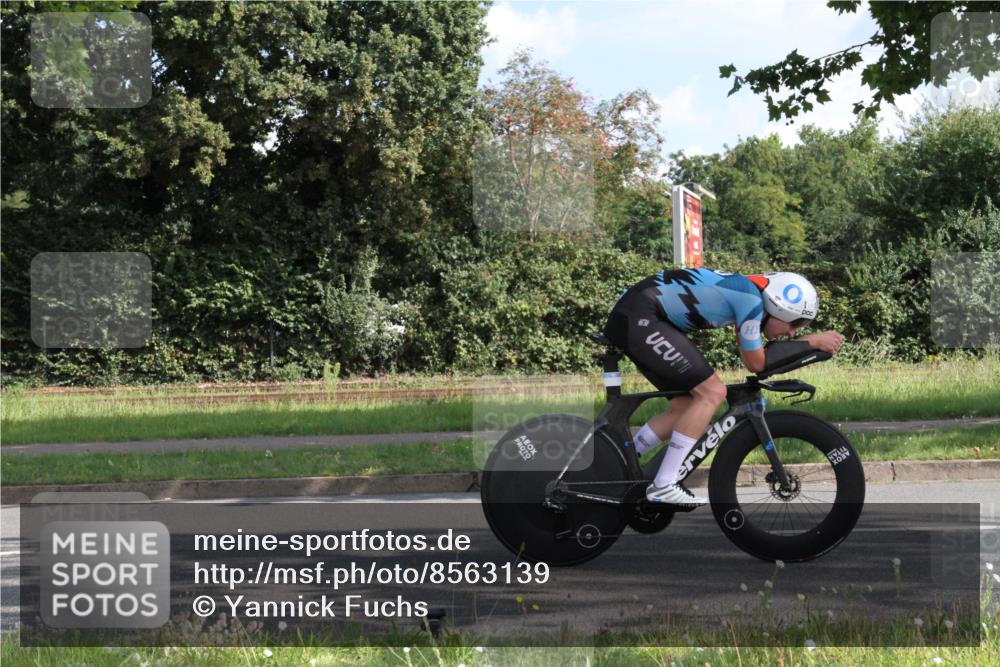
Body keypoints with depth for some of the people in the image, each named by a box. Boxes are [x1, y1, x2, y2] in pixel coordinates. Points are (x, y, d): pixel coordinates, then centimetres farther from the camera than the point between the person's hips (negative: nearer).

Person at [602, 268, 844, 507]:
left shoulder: (748, 293, 15)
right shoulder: (752, 299, -14)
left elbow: (753, 359, 23)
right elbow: (757, 363, -7)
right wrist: (812, 341, -1)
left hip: (629, 320, 10)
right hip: (638, 318, -10)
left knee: (686, 406, 12)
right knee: (712, 392, -11)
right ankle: (664, 486, -11)